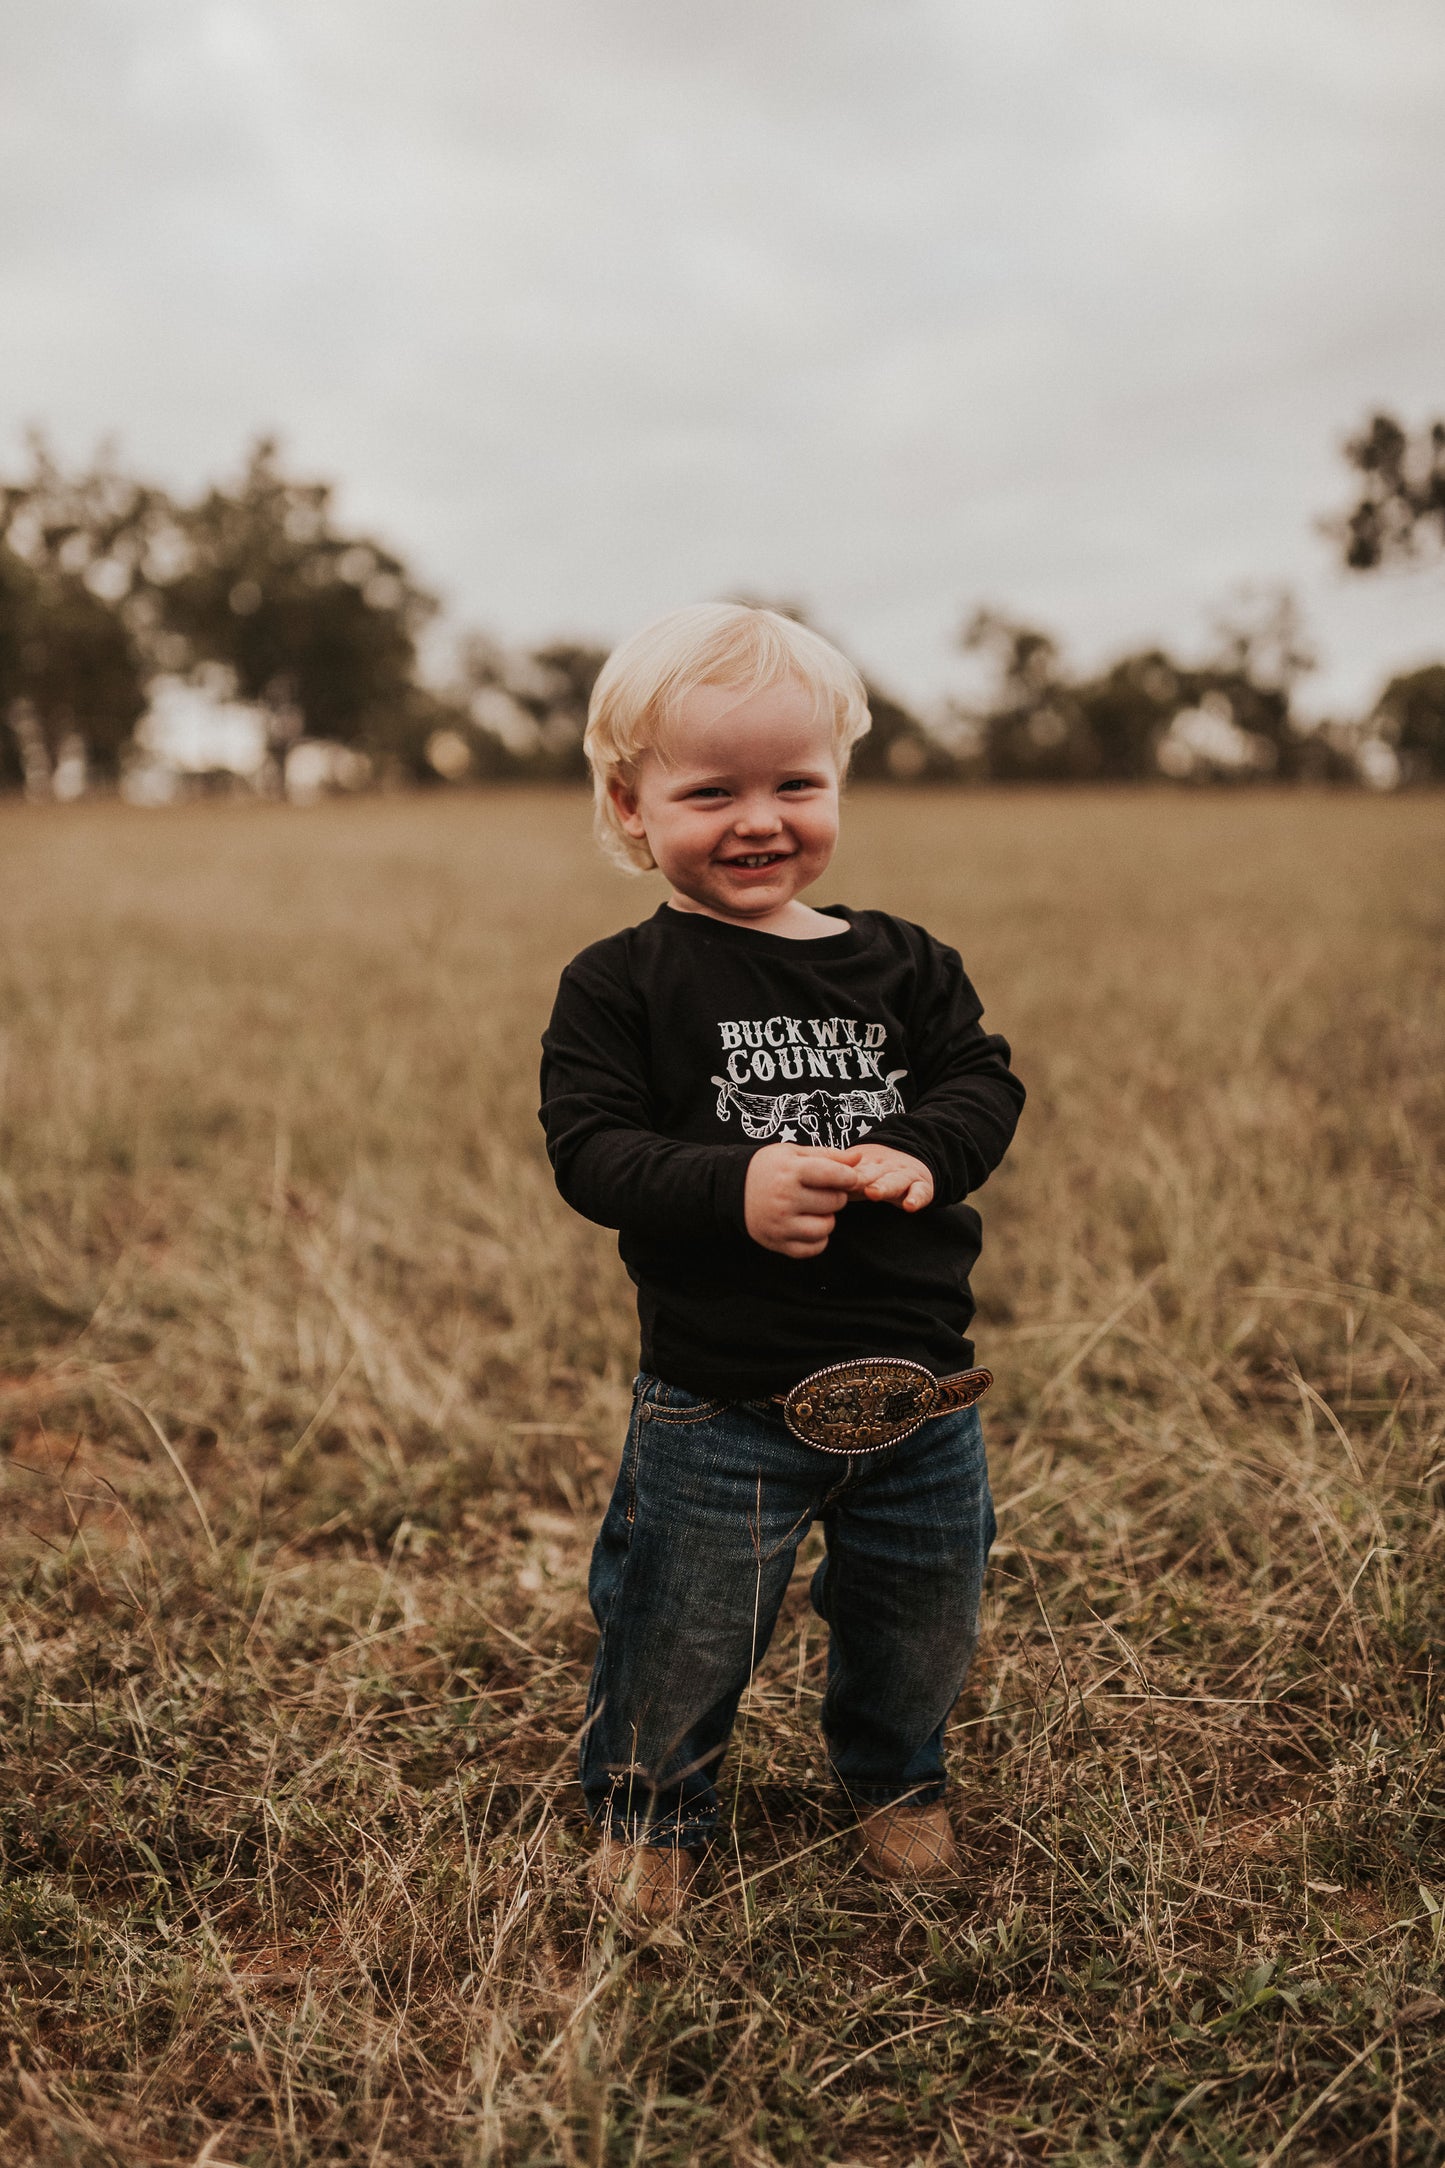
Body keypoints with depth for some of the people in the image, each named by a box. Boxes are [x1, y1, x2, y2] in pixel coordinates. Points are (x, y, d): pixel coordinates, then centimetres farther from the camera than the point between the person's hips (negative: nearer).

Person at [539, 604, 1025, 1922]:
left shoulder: (900, 965, 4)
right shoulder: (620, 986, -7)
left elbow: (985, 1082, -1)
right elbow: (591, 1150, -15)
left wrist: (920, 1154, -23)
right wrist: (735, 1186, -31)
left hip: (919, 1391, 4)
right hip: (721, 1407, -3)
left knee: (922, 1627, 22)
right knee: (680, 1641, 11)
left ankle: (897, 1779, 53)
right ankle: (649, 1805, 43)